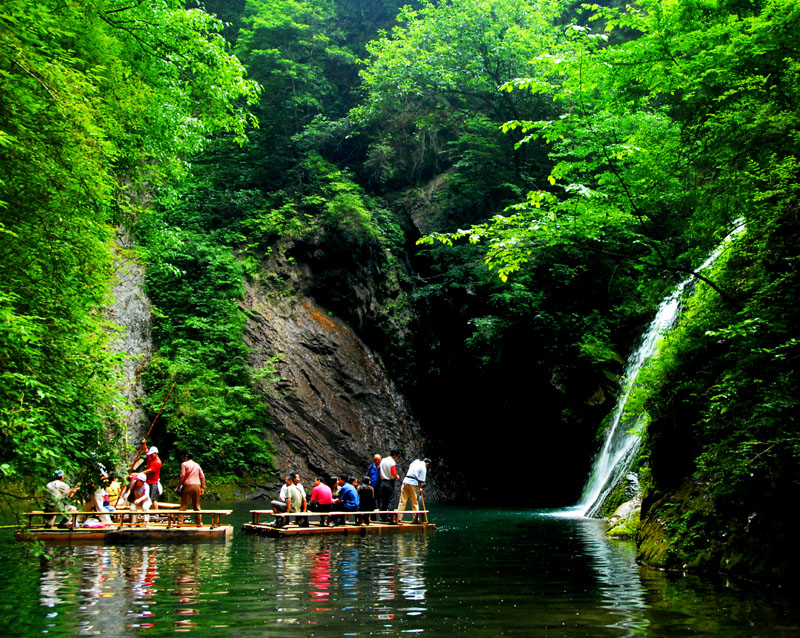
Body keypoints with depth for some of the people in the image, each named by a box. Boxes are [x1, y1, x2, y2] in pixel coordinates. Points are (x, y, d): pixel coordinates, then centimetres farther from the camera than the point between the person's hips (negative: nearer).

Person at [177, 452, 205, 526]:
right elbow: (202, 477, 12)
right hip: (197, 486, 4)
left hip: (188, 485, -4)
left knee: (183, 505, -3)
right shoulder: (197, 465, 18)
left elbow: (182, 476, -6)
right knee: (197, 505, 10)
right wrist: (203, 488, 14)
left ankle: (180, 521, -8)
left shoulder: (184, 464, 4)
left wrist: (179, 486, 0)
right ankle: (199, 521, 10)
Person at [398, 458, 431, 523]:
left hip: (406, 481, 5)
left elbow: (409, 466, 32)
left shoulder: (416, 461, 15)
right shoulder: (423, 468, -2)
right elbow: (420, 479, -6)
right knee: (415, 503, 6)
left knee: (402, 501, 6)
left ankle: (399, 518, 5)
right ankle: (416, 519, 7)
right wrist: (420, 488, 4)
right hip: (414, 484, -5)